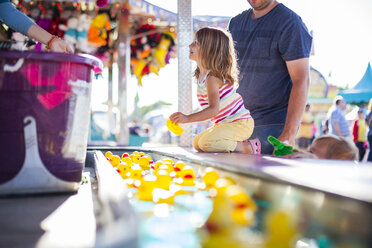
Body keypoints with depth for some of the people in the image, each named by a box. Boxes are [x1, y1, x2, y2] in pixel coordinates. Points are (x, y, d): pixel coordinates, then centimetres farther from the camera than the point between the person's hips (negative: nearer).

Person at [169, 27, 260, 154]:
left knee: (205, 143, -24)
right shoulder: (201, 75, 8)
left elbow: (213, 109, -32)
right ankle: (237, 144, 7)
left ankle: (246, 147, -11)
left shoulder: (212, 77, -21)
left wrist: (188, 118, -37)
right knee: (196, 143, 9)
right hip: (224, 123, 10)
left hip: (240, 124, -10)